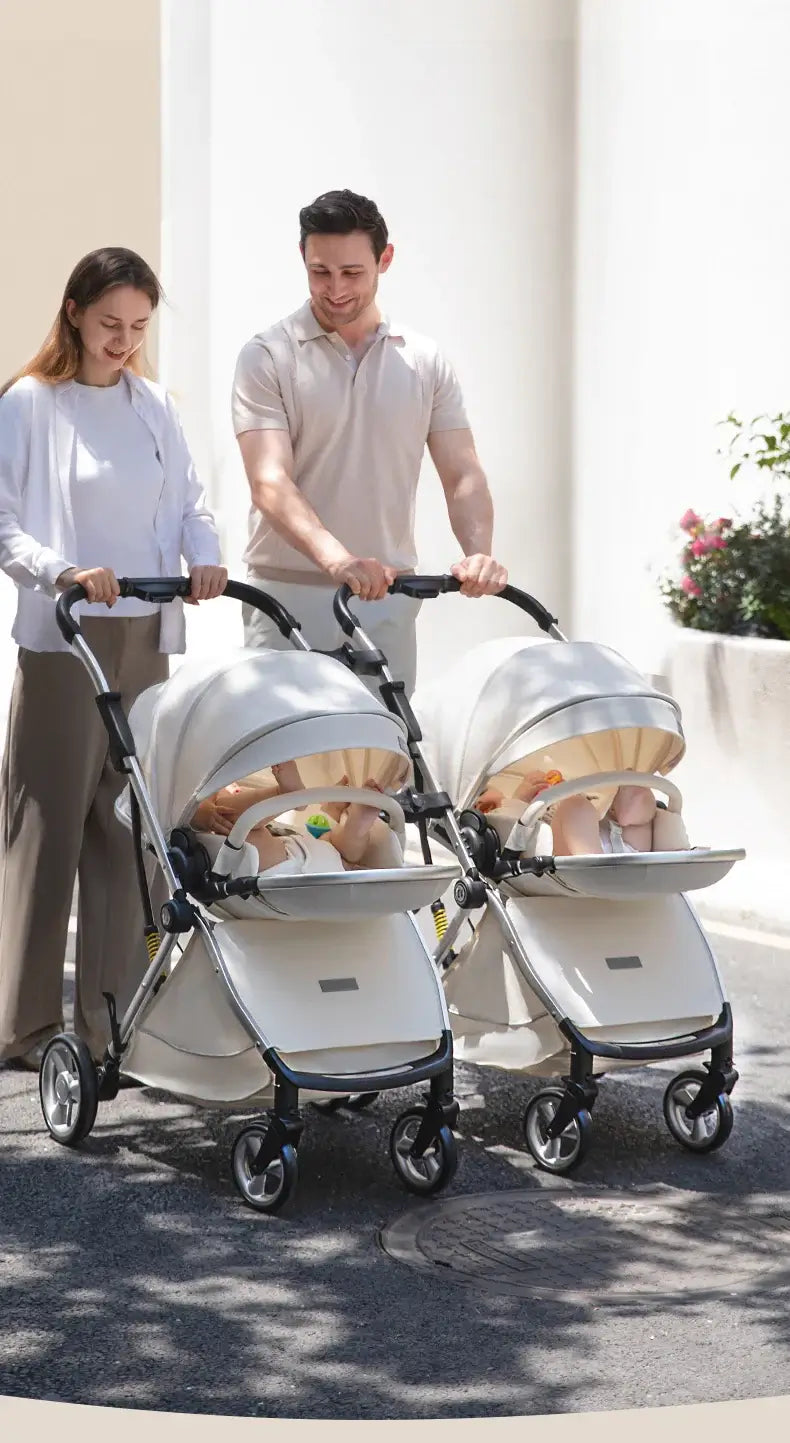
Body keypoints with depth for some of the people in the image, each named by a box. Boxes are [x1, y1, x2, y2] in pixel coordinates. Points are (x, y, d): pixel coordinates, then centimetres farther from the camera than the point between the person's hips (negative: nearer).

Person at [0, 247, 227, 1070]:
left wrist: (204, 557, -5)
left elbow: (188, 502, 16)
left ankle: (111, 1020, 12)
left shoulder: (152, 406, 12)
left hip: (146, 639, 5)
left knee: (127, 825, 6)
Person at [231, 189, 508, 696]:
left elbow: (463, 474, 4)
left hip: (389, 597, 3)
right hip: (290, 594, -3)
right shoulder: (268, 357, -4)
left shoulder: (426, 363, 8)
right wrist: (336, 558, -32)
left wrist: (479, 552, -18)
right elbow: (270, 482, -15)